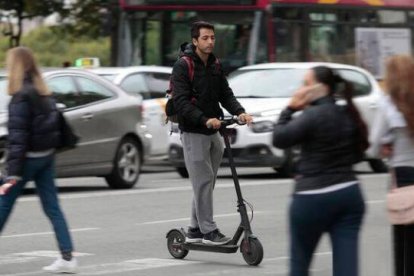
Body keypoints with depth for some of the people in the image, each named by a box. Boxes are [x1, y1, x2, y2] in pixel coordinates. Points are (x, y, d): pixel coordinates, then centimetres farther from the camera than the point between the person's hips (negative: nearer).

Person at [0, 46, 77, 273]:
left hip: (29, 158, -8)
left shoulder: (21, 96, -16)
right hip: (46, 155, 8)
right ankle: (67, 257, 2)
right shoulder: (43, 93, 9)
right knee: (52, 208, 7)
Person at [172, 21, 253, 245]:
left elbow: (225, 94, 10)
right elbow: (181, 101, -18)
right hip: (193, 132, -7)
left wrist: (239, 112, -10)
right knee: (203, 181, -9)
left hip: (213, 132, 7)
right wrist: (205, 120, -29)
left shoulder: (215, 66, 13)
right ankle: (208, 230, -5)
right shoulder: (183, 65, -10)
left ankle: (195, 230, 18)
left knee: (207, 183, 10)